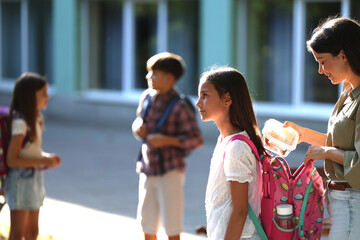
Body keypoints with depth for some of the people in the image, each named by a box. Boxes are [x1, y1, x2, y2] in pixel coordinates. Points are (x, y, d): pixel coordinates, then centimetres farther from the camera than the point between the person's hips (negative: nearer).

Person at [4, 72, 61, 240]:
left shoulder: (36, 117, 7)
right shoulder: (20, 122, -21)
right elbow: (12, 159, -23)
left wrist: (47, 157, 0)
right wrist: (43, 161, -23)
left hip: (35, 178, 9)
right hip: (21, 180, -9)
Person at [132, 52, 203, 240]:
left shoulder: (179, 107, -13)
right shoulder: (147, 97, 5)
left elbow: (196, 139, -13)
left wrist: (167, 140, -22)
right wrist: (137, 128, -3)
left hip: (170, 171, -6)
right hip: (147, 170, 6)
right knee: (147, 225, 14)